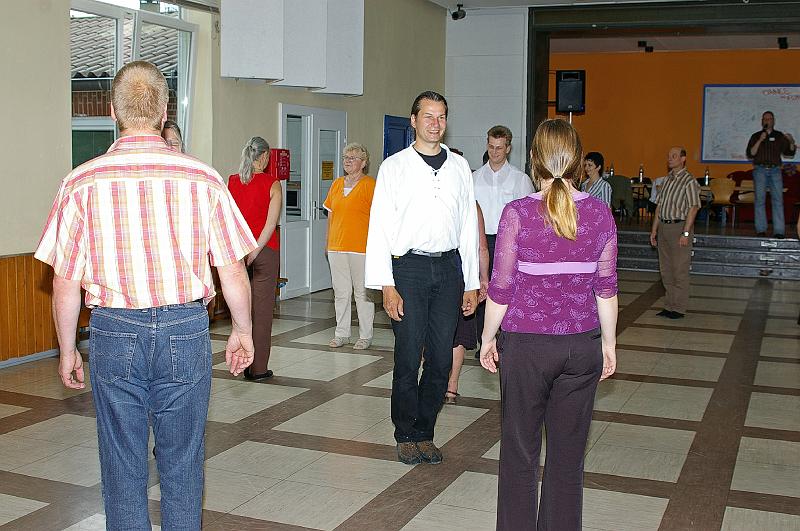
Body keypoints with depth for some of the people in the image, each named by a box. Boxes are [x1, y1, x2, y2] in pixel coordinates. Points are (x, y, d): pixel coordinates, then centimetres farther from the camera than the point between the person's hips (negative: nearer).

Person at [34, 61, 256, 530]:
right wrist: (243, 331, 13)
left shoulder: (82, 182, -5)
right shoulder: (203, 178, -6)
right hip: (186, 332, 0)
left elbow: (66, 283, -2)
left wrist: (68, 349, 11)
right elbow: (233, 271, -2)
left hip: (114, 333, 0)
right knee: (182, 464, 13)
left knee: (123, 467, 13)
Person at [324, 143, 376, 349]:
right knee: (340, 292, 10)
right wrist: (328, 243, 16)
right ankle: (341, 334, 20)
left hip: (361, 248, -6)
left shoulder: (370, 185, -5)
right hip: (337, 247, 6)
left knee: (362, 293, 0)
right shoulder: (337, 184, 13)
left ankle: (365, 336, 9)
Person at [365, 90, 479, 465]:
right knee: (408, 357, -1)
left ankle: (424, 433, 21)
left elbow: (469, 227, 12)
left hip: (448, 267, 3)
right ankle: (406, 435, 16)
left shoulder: (459, 167, 11)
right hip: (409, 268, -3)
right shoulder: (394, 167, 1)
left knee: (441, 358, 5)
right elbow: (380, 228, -3)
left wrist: (472, 283, 9)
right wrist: (387, 286, -10)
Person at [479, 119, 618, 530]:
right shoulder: (600, 213, -3)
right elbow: (606, 287, 3)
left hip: (527, 345, -3)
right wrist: (608, 343, 14)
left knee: (520, 454, 12)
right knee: (569, 455, 14)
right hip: (582, 345, 3)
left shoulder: (517, 214, -12)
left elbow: (501, 288, -8)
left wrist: (488, 338, 6)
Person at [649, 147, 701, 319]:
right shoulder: (666, 180, 14)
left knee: (680, 270, -3)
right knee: (666, 270, 12)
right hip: (663, 226, 8)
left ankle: (679, 308, 4)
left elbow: (693, 208, -13)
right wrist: (654, 229, 13)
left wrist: (685, 233, -19)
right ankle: (669, 306, 20)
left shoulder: (689, 181, -9)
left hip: (679, 226, -8)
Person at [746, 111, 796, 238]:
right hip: (760, 170, -1)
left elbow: (789, 152, 12)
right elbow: (750, 154, 0)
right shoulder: (756, 136, 11)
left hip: (775, 170, 1)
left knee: (778, 199, -7)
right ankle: (761, 230, -2)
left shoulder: (779, 136, 13)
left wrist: (792, 142, -7)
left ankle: (779, 231, -10)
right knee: (760, 199, -4)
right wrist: (760, 140, -10)